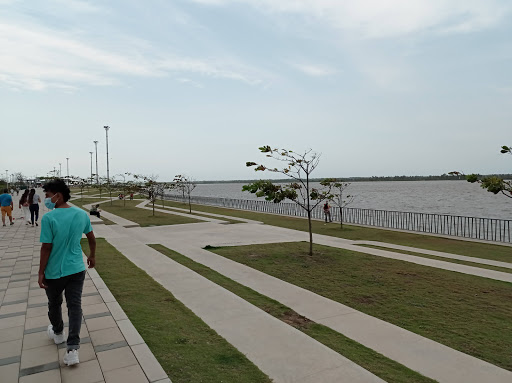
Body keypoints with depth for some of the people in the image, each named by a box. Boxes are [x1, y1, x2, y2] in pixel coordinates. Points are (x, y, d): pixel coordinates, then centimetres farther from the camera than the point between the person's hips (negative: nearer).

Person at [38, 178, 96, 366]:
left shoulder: (48, 218, -18)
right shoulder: (82, 214, -4)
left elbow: (46, 248, -15)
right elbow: (91, 238, 8)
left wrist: (41, 273, -5)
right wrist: (92, 256, 24)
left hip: (54, 272, -3)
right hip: (77, 269, 3)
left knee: (54, 304, 22)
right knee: (75, 306, 7)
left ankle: (57, 333, 46)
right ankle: (73, 349, 4)